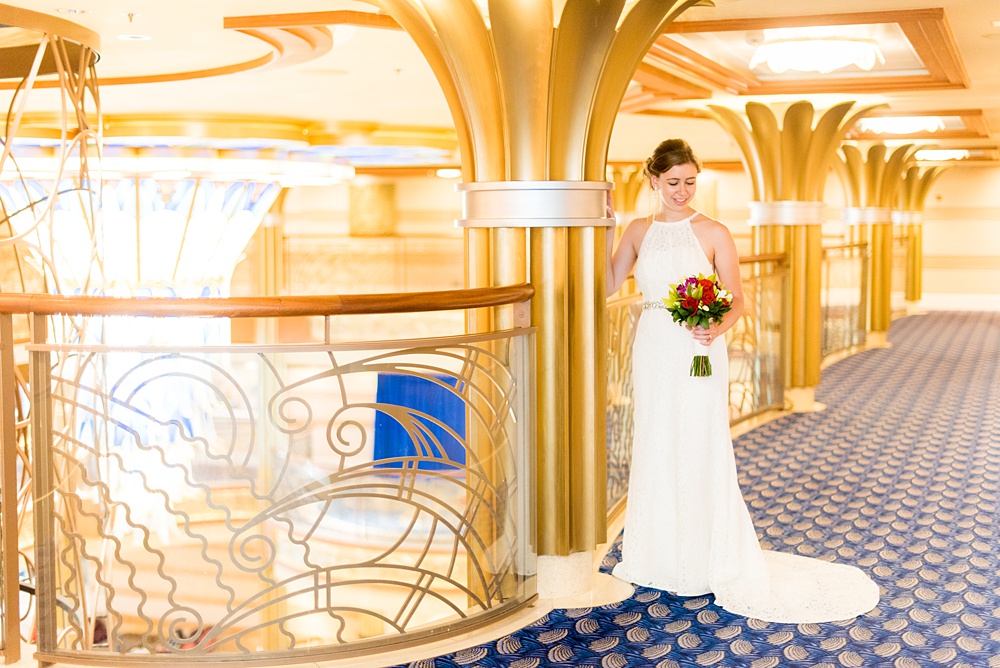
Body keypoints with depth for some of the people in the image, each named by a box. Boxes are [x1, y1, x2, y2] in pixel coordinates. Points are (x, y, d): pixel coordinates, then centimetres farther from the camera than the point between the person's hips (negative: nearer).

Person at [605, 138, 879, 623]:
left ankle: (713, 560, 11)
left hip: (698, 355, -4)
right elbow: (607, 285, 5)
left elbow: (737, 301, -3)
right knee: (655, 450, 10)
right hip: (653, 350, 4)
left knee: (700, 451, -2)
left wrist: (718, 327, -24)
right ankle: (662, 554, 25)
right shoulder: (639, 231, 7)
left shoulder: (713, 233, -4)